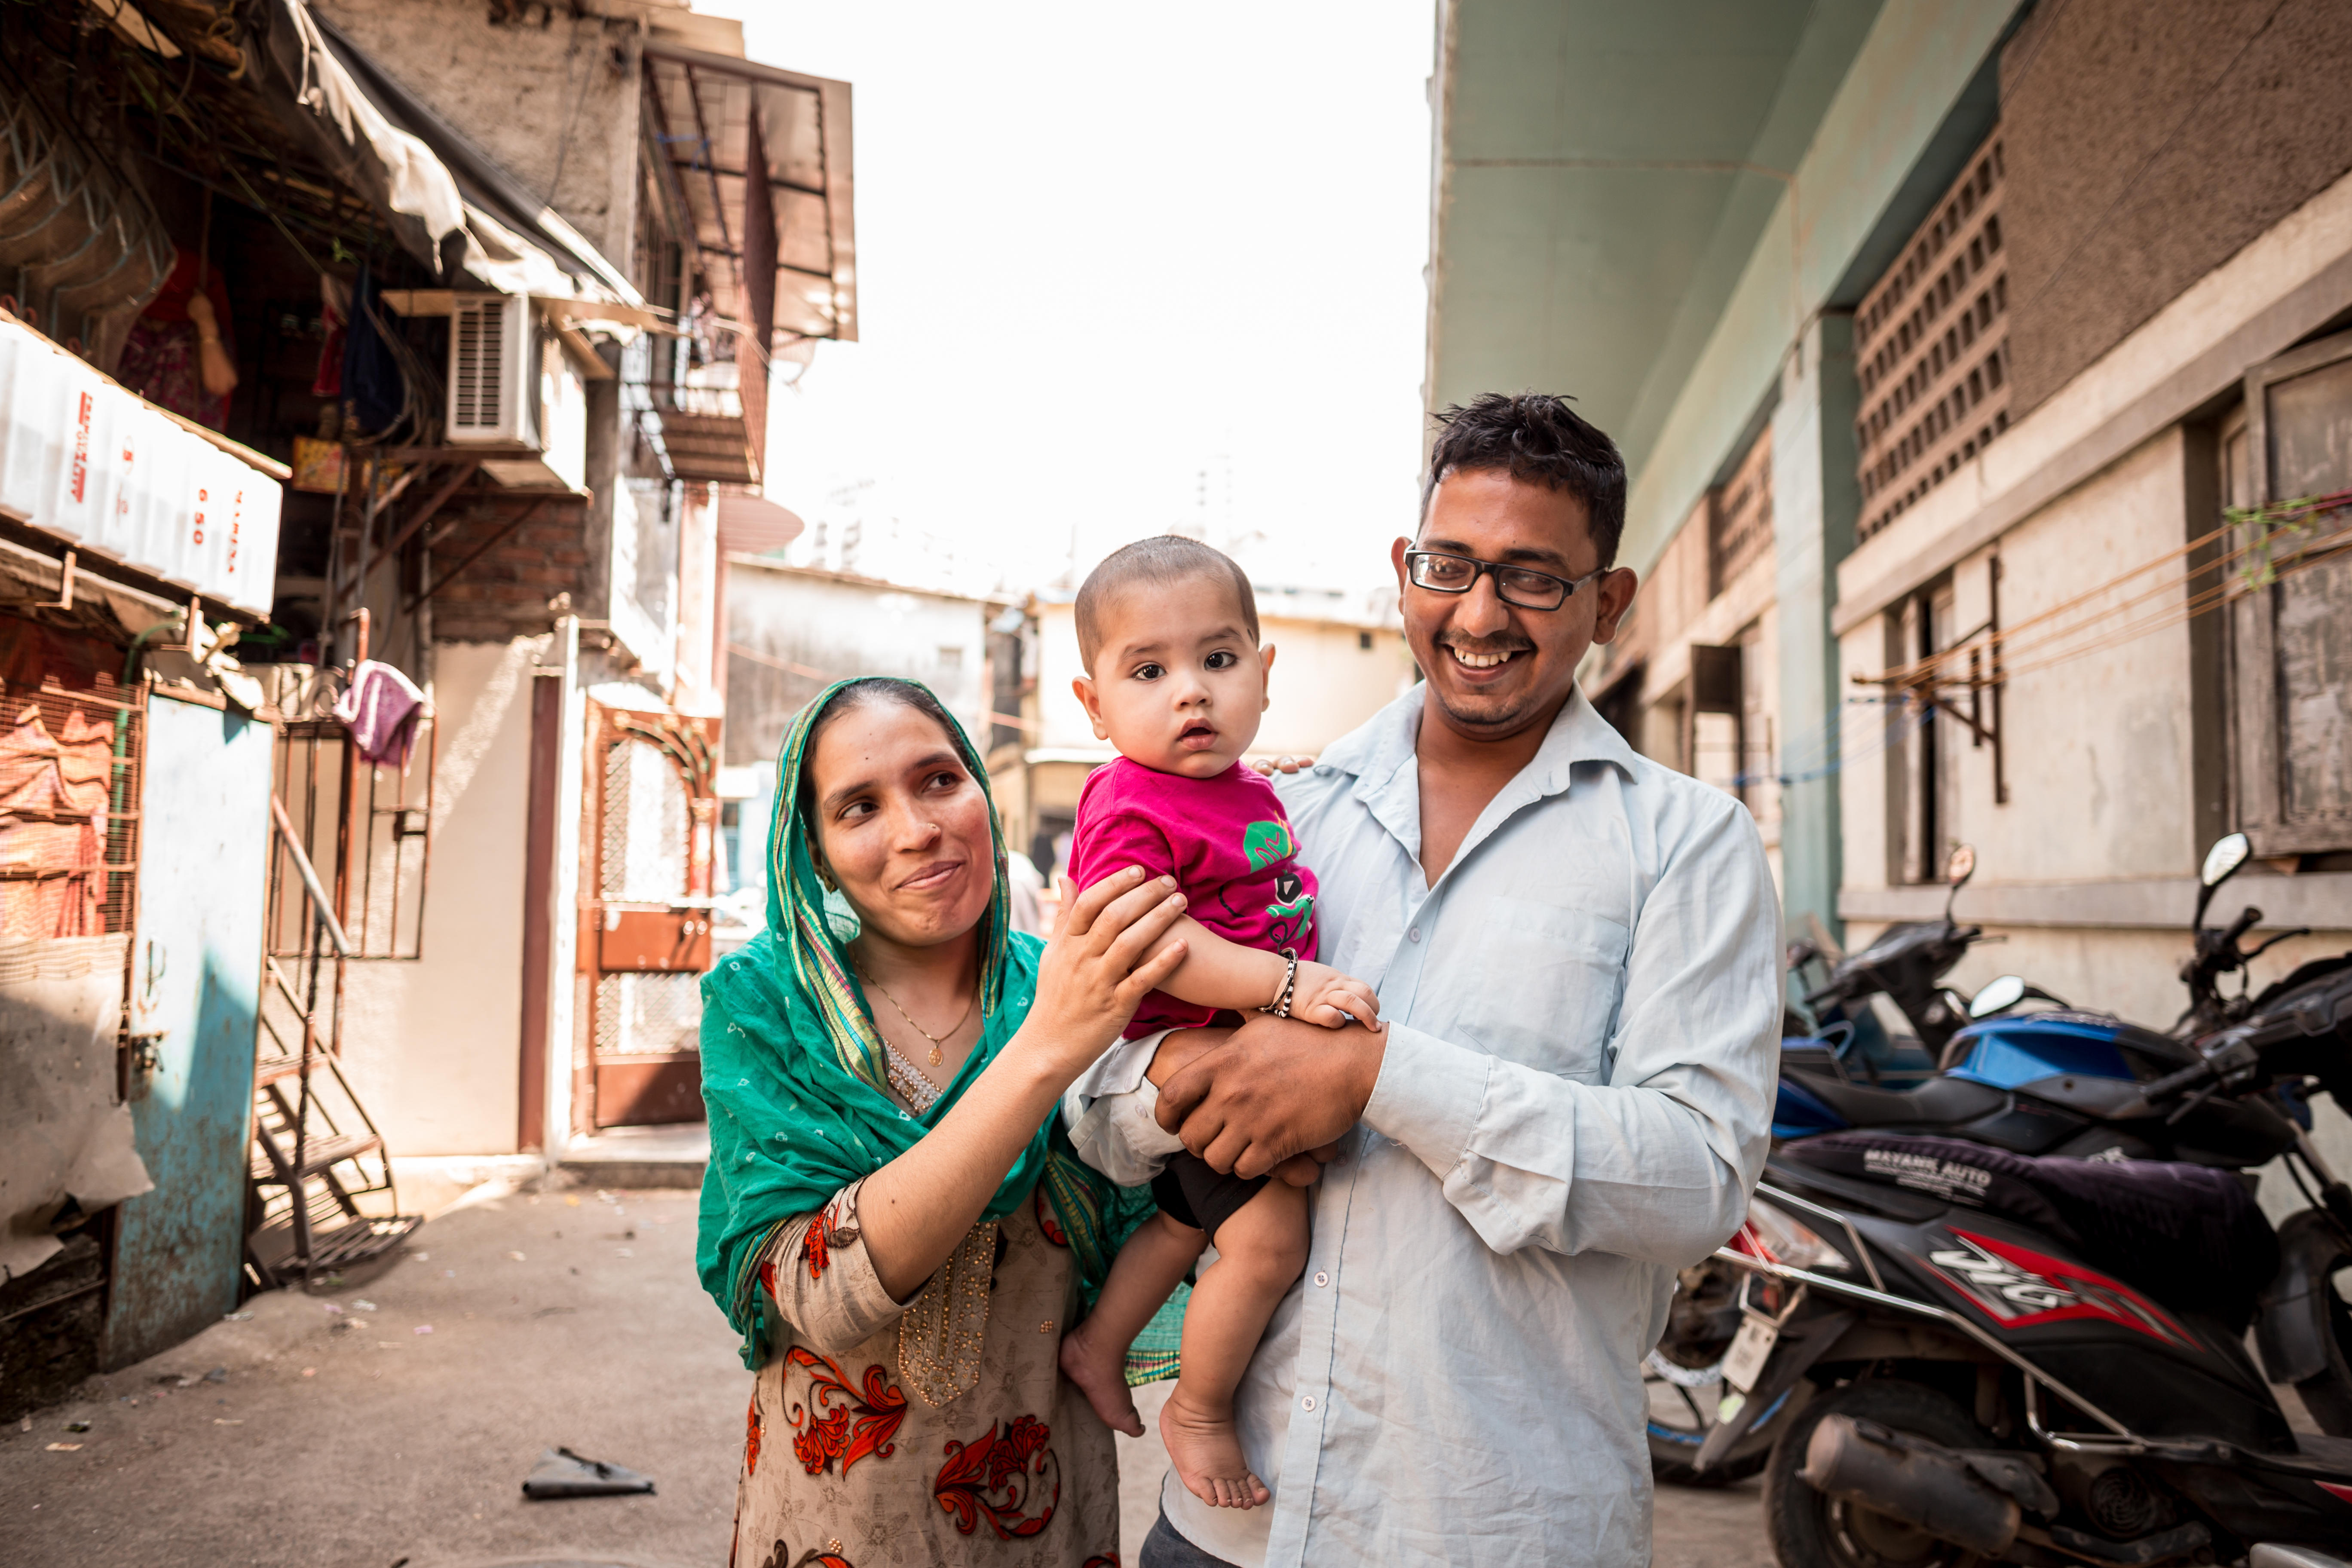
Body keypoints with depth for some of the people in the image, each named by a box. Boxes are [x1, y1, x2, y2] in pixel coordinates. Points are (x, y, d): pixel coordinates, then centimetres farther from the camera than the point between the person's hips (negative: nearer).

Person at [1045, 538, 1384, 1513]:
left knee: (1190, 1215, 25)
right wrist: (1287, 984, -38)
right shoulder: (1129, 808, -21)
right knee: (1268, 1233, -14)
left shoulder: (1247, 790, 9)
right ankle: (1200, 1411, 9)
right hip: (1183, 1053, -10)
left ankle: (1097, 1346, 46)